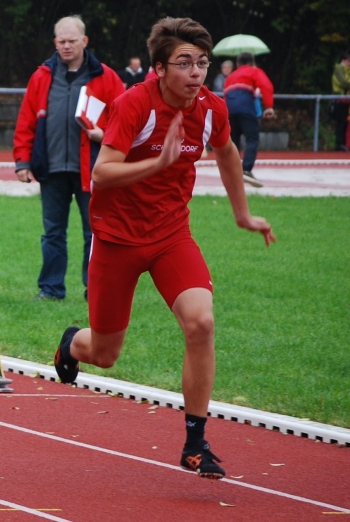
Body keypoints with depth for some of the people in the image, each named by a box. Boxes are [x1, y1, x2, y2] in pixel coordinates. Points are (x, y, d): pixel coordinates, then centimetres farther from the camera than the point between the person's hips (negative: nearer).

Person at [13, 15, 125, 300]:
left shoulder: (105, 78, 0)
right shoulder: (42, 78, 7)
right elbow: (26, 124, 6)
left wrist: (105, 135, -17)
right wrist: (23, 160, 1)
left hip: (90, 169, -2)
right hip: (52, 169, 2)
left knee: (95, 232, 3)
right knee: (53, 232, 9)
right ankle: (51, 288, 16)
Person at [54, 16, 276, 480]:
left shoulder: (212, 109, -6)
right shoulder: (134, 104, -22)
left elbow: (226, 152, 17)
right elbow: (101, 173, -29)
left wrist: (242, 213, 25)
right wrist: (159, 162, -41)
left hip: (172, 233, 3)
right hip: (118, 233, -3)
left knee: (201, 322, -22)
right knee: (104, 355, 7)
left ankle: (195, 444, -12)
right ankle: (74, 343, 47)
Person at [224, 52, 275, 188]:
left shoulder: (231, 76, 35)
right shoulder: (255, 72, 18)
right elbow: (266, 86, -1)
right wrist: (269, 106, -9)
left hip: (228, 106, 5)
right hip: (245, 106, -5)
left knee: (233, 141, 15)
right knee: (252, 139, -9)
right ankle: (247, 171, -27)